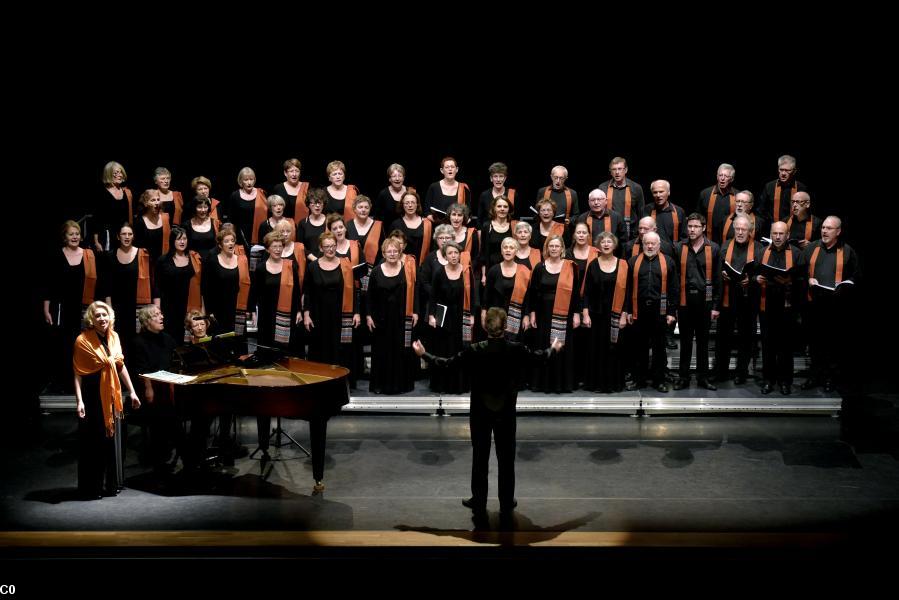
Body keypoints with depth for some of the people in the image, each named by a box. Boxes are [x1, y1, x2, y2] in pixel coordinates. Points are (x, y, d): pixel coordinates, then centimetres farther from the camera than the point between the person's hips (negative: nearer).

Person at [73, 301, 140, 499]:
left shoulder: (114, 337, 6)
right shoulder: (83, 340, -12)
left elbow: (121, 365, 13)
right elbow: (77, 374, -14)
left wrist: (132, 392, 12)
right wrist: (79, 401, -21)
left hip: (111, 394, 6)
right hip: (92, 395, -6)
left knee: (112, 437, 12)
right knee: (93, 441, 0)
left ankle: (111, 483, 25)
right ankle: (91, 488, 10)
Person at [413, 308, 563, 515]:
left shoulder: (475, 351, -15)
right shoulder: (516, 350, -11)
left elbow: (447, 363, -7)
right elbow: (538, 357, 8)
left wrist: (424, 354, 8)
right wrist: (553, 349, 30)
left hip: (480, 412, -1)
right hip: (506, 412, 1)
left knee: (480, 457, 11)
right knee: (506, 459, 11)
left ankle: (479, 501, 19)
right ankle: (506, 503, 18)